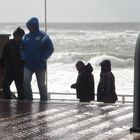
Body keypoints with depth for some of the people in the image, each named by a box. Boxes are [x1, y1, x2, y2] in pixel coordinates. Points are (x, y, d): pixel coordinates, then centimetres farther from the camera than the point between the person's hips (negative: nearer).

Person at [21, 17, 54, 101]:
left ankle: (44, 100, 20)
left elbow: (50, 49, -5)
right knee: (25, 80, -14)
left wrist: (43, 58, -13)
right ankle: (29, 99, -2)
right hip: (28, 65, 3)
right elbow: (22, 49, 18)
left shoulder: (43, 36, -6)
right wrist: (24, 57, 0)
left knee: (41, 84, 6)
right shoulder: (26, 37, 7)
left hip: (40, 65, -3)